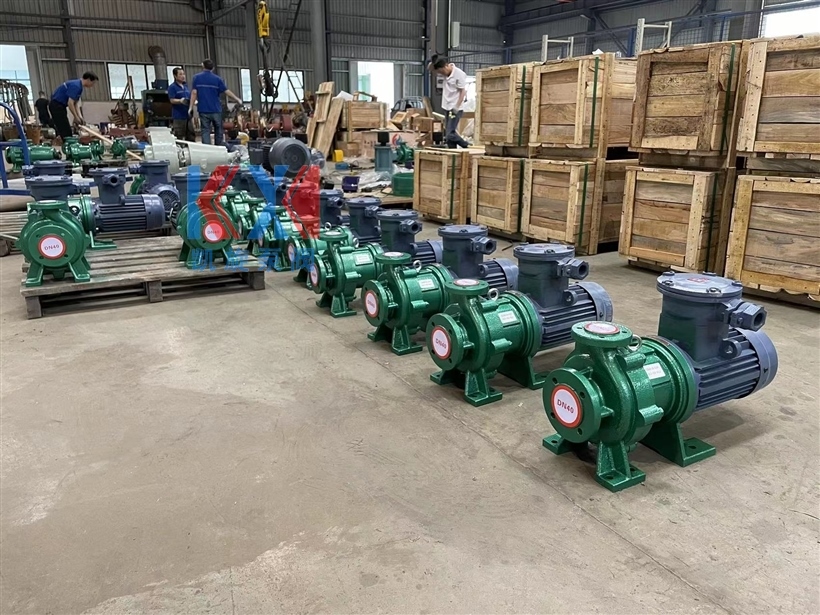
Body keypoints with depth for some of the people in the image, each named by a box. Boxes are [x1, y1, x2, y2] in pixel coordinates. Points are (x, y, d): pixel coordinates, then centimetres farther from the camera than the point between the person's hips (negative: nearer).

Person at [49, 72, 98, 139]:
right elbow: (70, 103, -24)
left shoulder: (80, 87, 11)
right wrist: (76, 117, -14)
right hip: (56, 105, -10)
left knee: (65, 131, 11)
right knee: (65, 132, -10)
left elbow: (75, 104, 14)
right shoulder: (76, 86, -20)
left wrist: (80, 117, 4)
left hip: (60, 106, 10)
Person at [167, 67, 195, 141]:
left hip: (188, 115, 7)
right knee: (179, 137, -7)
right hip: (179, 116, -7)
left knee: (191, 135, 10)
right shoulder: (172, 87, -5)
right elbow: (172, 100, -13)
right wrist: (180, 101, -31)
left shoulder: (186, 86, 16)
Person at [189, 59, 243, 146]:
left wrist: (190, 107, -3)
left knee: (205, 131, 0)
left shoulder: (197, 77, 0)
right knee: (218, 131, 14)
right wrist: (238, 99, 13)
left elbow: (194, 93, -5)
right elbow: (227, 92, -1)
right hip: (216, 109, 0)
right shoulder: (217, 79, 0)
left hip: (203, 110, 0)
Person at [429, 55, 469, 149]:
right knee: (447, 134, 8)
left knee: (450, 134, -15)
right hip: (447, 107, 8)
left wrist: (457, 107, -20)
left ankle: (467, 147, -2)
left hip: (455, 109, -8)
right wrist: (433, 62, -6)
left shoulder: (459, 74, -14)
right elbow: (430, 69, 15)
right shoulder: (445, 72, 6)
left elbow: (463, 92, -14)